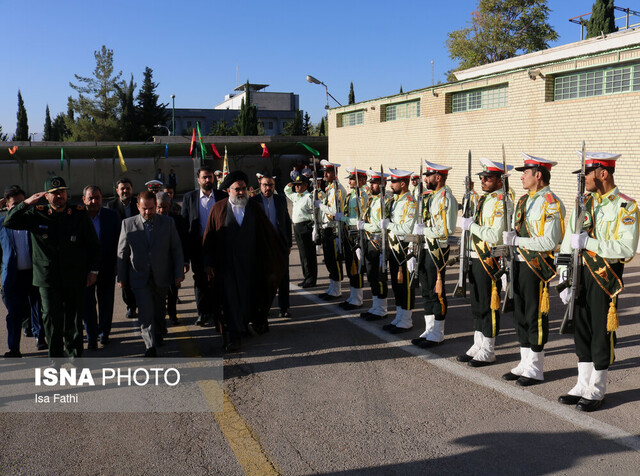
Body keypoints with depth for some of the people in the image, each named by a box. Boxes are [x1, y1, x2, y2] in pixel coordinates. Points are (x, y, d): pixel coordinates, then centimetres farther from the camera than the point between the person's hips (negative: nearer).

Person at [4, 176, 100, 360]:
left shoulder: (80, 214, 2)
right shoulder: (37, 215, 3)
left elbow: (94, 244, 7)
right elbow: (9, 222, -2)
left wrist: (93, 270, 4)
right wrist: (26, 203, -13)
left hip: (75, 277, 0)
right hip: (47, 277, 0)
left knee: (73, 317, 9)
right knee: (51, 317, -5)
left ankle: (74, 354, 26)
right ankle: (55, 356, 9)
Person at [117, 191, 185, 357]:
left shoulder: (167, 223, 0)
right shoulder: (128, 224, -1)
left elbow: (177, 249, 2)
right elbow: (122, 252, 4)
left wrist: (179, 273, -3)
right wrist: (121, 277, 3)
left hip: (161, 276, 2)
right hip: (139, 277, -1)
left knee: (159, 311, 16)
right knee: (145, 311, -9)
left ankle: (157, 335, 40)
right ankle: (150, 346, -7)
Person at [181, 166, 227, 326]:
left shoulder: (222, 196, 3)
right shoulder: (189, 197, 4)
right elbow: (184, 222, 5)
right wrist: (185, 247, -1)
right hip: (198, 246, 0)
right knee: (200, 280, 6)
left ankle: (213, 312, 17)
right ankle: (202, 313, 17)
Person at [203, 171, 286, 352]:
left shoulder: (254, 208, 3)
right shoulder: (218, 209, -2)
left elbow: (268, 232, 9)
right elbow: (209, 237, 0)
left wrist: (280, 251, 12)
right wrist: (209, 263, -3)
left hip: (251, 262, 2)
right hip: (228, 263, -2)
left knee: (251, 296, 13)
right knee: (231, 299, -2)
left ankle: (254, 322, 38)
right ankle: (233, 337, 4)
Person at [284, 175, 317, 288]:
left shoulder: (309, 197, -11)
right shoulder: (295, 196, 16)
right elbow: (287, 191, 37)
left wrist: (314, 229, -19)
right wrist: (289, 186, 15)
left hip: (306, 227, -9)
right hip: (296, 227, 9)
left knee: (308, 254, -4)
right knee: (302, 254, 13)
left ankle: (311, 280, 2)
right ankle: (306, 278, 21)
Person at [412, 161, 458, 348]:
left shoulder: (446, 198, -14)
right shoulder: (429, 196, 13)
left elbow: (448, 229, -20)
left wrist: (423, 230, -19)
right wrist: (420, 229, 11)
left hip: (438, 250, -9)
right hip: (426, 248, 9)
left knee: (436, 292, -1)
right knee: (426, 291, 13)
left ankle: (437, 334, 9)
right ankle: (429, 330, 23)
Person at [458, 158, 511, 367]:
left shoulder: (501, 202, -15)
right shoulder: (484, 199, 15)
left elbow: (495, 236, -24)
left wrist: (472, 226, -18)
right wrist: (469, 224, 10)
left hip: (490, 261, -9)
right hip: (476, 258, 10)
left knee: (488, 306, -1)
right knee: (476, 303, 15)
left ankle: (488, 351, 10)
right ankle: (478, 345, 26)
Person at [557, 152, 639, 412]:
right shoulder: (584, 203, 10)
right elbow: (568, 243, 7)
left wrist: (589, 242, -24)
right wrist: (564, 280, 0)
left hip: (605, 277, -6)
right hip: (580, 274, 6)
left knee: (601, 331, 2)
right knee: (581, 329, 11)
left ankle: (596, 390, 16)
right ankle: (583, 385, 24)